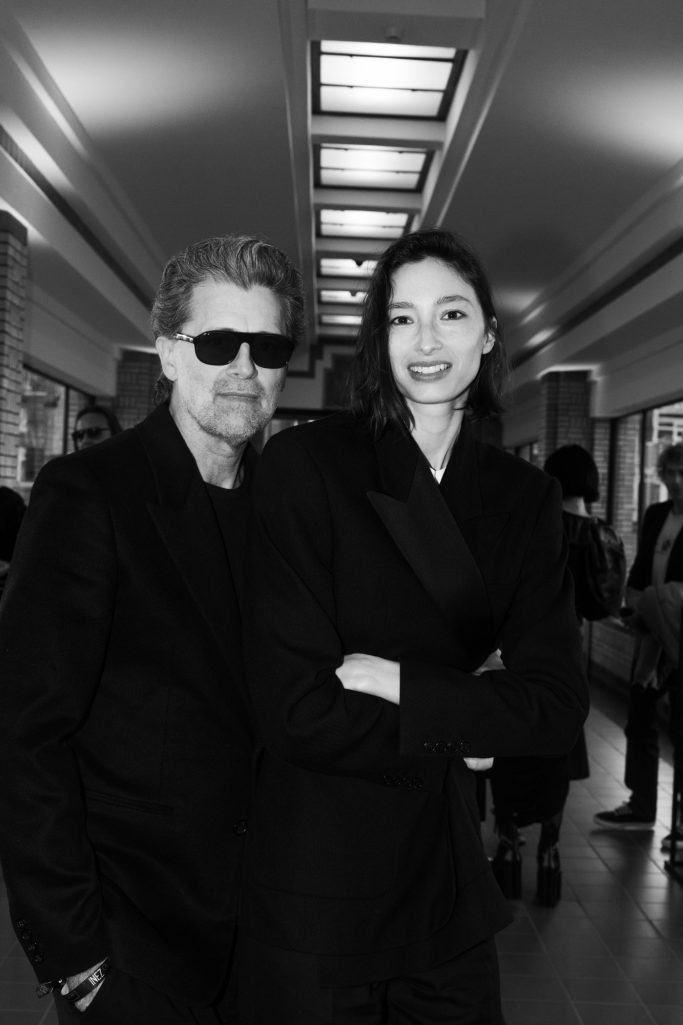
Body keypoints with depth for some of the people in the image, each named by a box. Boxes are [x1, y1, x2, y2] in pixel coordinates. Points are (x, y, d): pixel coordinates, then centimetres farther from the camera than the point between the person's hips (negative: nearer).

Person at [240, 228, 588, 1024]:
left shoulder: (523, 496, -1)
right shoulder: (304, 464, -14)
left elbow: (558, 709, -7)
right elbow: (295, 711, -19)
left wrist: (401, 684, -18)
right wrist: (460, 727, -9)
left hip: (449, 888, 4)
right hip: (313, 891, -3)